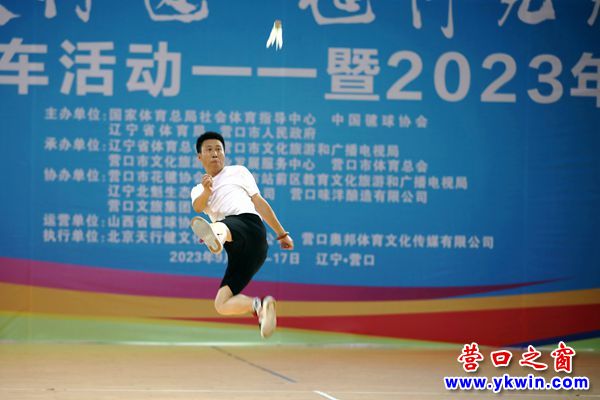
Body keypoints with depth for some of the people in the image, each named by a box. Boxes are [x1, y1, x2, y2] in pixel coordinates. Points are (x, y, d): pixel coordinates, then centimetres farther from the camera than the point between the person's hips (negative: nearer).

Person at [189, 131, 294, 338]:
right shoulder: (198, 190, 28)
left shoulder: (238, 172, 24)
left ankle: (215, 236, -75)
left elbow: (259, 202, 20)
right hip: (237, 251, 5)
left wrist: (281, 234, 15)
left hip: (248, 223, -5)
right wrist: (206, 191, -19)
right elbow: (198, 206, 4)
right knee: (222, 305, -9)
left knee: (221, 227, -44)